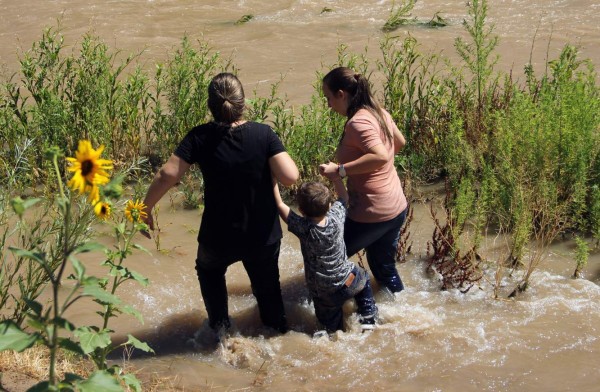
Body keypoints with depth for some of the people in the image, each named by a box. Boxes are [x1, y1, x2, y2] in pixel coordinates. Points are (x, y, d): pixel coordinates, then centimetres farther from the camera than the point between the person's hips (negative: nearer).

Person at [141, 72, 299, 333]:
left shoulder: (200, 137, -16)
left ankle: (220, 326, 35)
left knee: (209, 271, 34)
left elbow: (167, 175, -21)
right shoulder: (263, 134, -16)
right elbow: (290, 177, -22)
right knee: (267, 285, 27)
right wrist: (279, 153, -1)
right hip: (263, 235, 0)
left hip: (219, 238, 0)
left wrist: (145, 209, -6)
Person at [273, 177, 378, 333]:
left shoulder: (303, 228, -26)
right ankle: (368, 318, 31)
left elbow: (280, 205, -16)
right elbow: (344, 197, 4)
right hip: (349, 282, 3)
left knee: (331, 323, 21)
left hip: (324, 293, -2)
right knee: (364, 278, 34)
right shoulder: (336, 217, -18)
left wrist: (274, 180, -12)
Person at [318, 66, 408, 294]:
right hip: (397, 208, 9)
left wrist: (340, 170, -29)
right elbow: (399, 143, 22)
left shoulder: (358, 122, -22)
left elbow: (380, 156, -35)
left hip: (372, 214, -9)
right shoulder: (378, 112, 5)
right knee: (384, 267, 26)